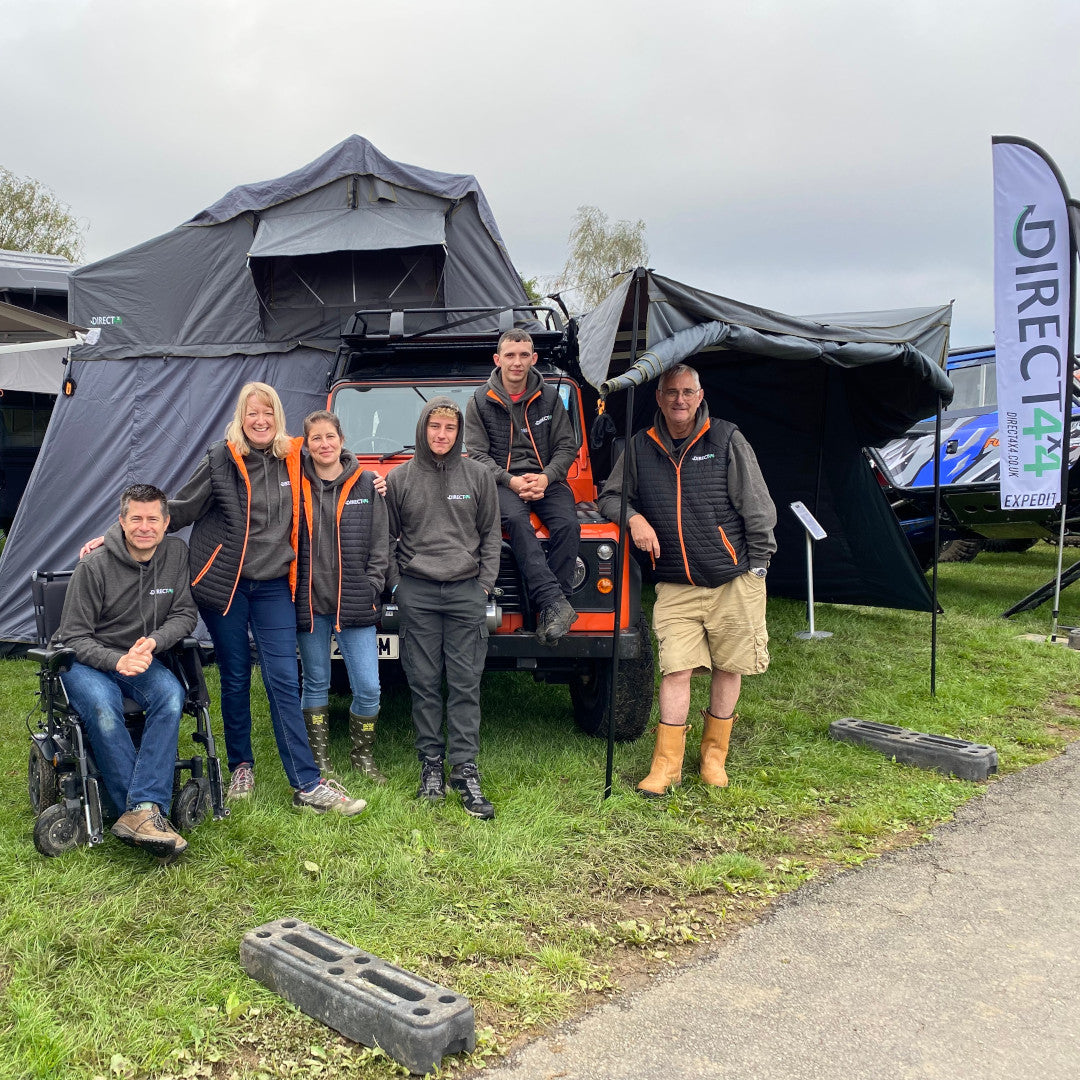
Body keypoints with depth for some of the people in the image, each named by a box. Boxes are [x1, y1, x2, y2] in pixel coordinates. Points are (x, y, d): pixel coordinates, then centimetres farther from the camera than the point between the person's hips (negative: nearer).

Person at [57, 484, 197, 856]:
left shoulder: (176, 553, -2)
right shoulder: (94, 567, -13)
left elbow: (184, 614, 3)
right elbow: (73, 636, -10)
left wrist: (154, 641, -17)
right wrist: (116, 661, -27)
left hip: (141, 660, 3)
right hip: (86, 660, -3)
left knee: (171, 695, -31)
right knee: (102, 707, -37)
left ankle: (141, 812, -36)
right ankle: (150, 811, -31)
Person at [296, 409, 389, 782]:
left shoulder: (366, 484, 2)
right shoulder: (295, 485, 2)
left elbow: (380, 543, 4)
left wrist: (371, 587, -3)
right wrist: (290, 590, -1)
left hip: (355, 603, 0)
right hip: (309, 601, 0)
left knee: (368, 687, -2)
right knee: (316, 683, 12)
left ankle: (361, 753, 21)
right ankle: (319, 758, 25)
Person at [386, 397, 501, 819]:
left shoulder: (478, 476, 6)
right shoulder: (399, 478, 6)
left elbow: (491, 535, 9)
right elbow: (389, 537, 11)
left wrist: (485, 583, 2)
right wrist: (395, 583, 3)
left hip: (466, 592, 0)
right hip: (417, 593, 0)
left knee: (466, 685, 0)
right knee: (424, 684, 4)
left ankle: (466, 772, 5)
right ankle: (430, 765, 15)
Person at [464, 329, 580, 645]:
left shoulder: (549, 397, 9)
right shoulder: (480, 402, 4)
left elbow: (567, 446, 7)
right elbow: (477, 454, 0)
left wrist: (545, 477, -12)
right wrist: (510, 481, -16)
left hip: (546, 479, 2)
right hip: (501, 480, -2)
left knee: (567, 525, -29)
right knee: (517, 520, -36)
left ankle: (549, 613, -27)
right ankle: (556, 604, -43)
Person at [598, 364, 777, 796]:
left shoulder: (726, 440, 0)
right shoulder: (640, 448, 6)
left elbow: (756, 504, 1)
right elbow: (609, 496, 15)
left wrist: (758, 561, -2)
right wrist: (634, 517, -6)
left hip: (733, 579, -1)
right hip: (674, 585, 1)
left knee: (728, 667, 6)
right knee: (675, 669, -4)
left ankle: (714, 755, 23)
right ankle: (666, 763, 5)